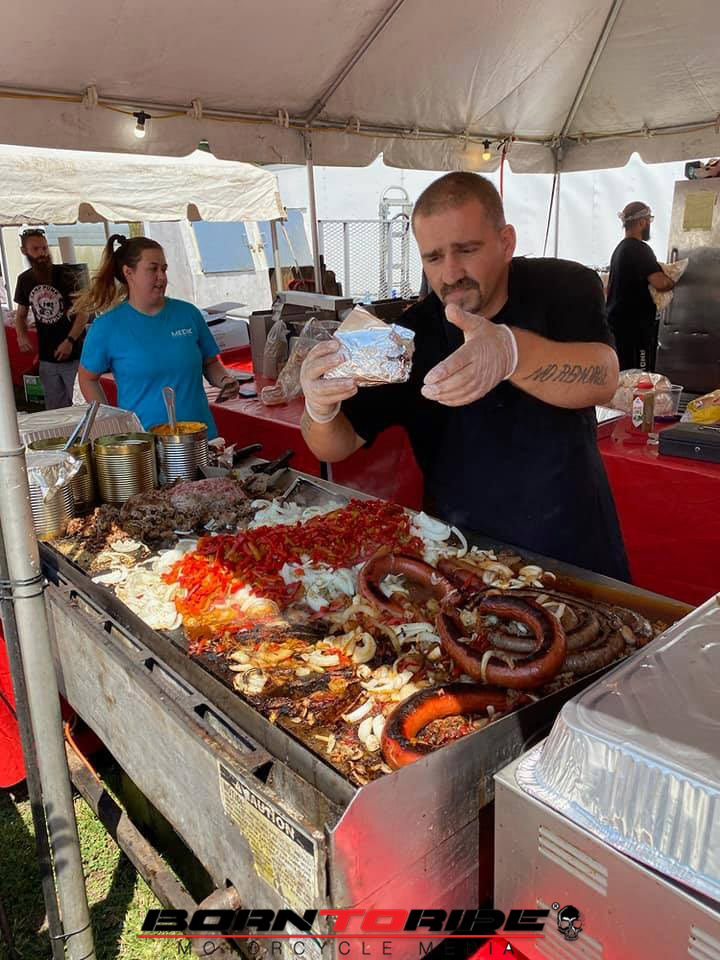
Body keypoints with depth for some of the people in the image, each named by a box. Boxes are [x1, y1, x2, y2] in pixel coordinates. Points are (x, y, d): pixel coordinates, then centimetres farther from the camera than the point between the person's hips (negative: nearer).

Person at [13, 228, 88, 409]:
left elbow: (83, 312, -11)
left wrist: (70, 341, -21)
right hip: (47, 359, 5)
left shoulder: (64, 274, -8)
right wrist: (21, 336, -2)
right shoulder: (24, 280, 7)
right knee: (56, 412, 13)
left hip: (74, 356, -5)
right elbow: (21, 314, 18)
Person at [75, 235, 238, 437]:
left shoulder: (188, 313, 3)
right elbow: (87, 378, 6)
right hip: (141, 440, -2)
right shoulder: (106, 326, -4)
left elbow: (210, 362, 13)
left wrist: (225, 380, -8)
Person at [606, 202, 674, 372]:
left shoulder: (620, 248, 16)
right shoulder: (640, 249, -14)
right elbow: (660, 282, -26)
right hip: (636, 325, -10)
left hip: (617, 320, 10)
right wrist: (672, 282, -5)